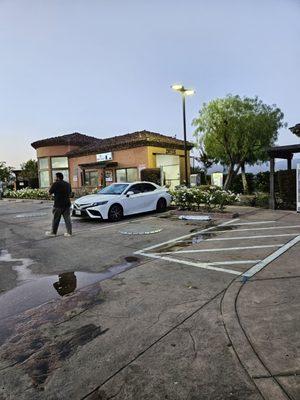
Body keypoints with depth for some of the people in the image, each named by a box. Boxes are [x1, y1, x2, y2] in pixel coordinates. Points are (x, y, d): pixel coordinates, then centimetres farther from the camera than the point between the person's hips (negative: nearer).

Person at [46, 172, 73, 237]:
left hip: (58, 205, -5)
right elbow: (70, 194, 16)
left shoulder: (56, 184, -9)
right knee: (67, 218, 6)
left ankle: (53, 232, 16)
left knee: (56, 219, 6)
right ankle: (69, 232, 6)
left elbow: (50, 192, -2)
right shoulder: (67, 184, 10)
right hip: (67, 204, 5)